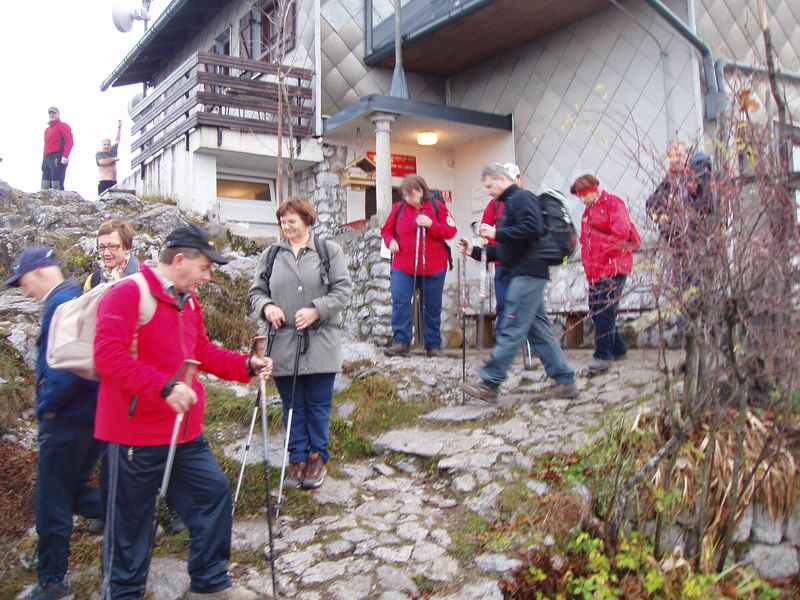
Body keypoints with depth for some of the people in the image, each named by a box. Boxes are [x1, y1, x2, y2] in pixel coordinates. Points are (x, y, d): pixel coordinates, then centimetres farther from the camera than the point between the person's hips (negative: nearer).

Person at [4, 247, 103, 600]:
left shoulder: (61, 303, -15)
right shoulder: (80, 299, 13)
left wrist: (47, 405, -15)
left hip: (68, 419, -9)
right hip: (92, 413, 9)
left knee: (51, 503, 3)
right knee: (75, 490, 21)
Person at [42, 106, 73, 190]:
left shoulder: (63, 126, 2)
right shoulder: (47, 130, 26)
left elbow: (69, 142, -10)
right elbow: (46, 146, 26)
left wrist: (65, 156, -22)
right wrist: (44, 160, 16)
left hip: (58, 159, -8)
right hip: (48, 159, 8)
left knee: (57, 186, -15)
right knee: (45, 187, 1)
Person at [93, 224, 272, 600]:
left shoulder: (188, 301, 10)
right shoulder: (127, 294, -17)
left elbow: (202, 352, 17)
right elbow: (108, 356, -26)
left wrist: (246, 365, 3)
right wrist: (164, 386, -32)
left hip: (185, 432, 9)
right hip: (136, 434, -8)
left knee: (213, 492, 13)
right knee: (131, 519, 6)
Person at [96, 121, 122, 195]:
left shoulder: (112, 152, 19)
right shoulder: (99, 154, 3)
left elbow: (117, 141, 28)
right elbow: (102, 162, -17)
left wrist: (119, 128, 28)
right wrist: (114, 158, -4)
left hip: (114, 183, 6)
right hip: (104, 183, -6)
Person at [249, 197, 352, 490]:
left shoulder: (329, 250, 2)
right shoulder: (271, 254, 9)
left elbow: (343, 289, -3)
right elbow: (256, 290, 13)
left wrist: (316, 310, -15)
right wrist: (266, 307, -8)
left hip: (320, 344, -2)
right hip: (283, 344, 2)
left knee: (318, 404, 7)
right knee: (293, 405, 10)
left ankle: (317, 457, 22)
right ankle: (297, 458, 23)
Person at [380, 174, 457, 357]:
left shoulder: (437, 207, 1)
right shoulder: (398, 208, 4)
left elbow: (451, 231, -4)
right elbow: (386, 230, 13)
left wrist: (431, 225, -18)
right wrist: (390, 241, -8)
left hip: (433, 268, 0)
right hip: (402, 267, 1)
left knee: (432, 307, 7)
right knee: (400, 302, -11)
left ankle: (433, 345, 17)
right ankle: (401, 342, -6)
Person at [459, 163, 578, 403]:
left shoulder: (522, 198, -5)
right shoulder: (510, 203, 25)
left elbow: (532, 229, -22)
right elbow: (505, 249, 26)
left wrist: (497, 233, -16)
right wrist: (475, 251, 17)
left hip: (528, 273, -11)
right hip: (523, 273, 11)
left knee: (512, 330, -10)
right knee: (539, 330, 9)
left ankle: (488, 384, -9)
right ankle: (565, 382, 12)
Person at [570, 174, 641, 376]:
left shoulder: (612, 203, -7)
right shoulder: (588, 211, 20)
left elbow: (621, 232, -17)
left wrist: (603, 250, -11)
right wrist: (588, 262, 10)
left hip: (613, 267, -9)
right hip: (595, 269, 9)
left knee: (605, 312, -12)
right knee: (596, 311, 11)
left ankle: (602, 356, -8)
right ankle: (618, 349, 24)